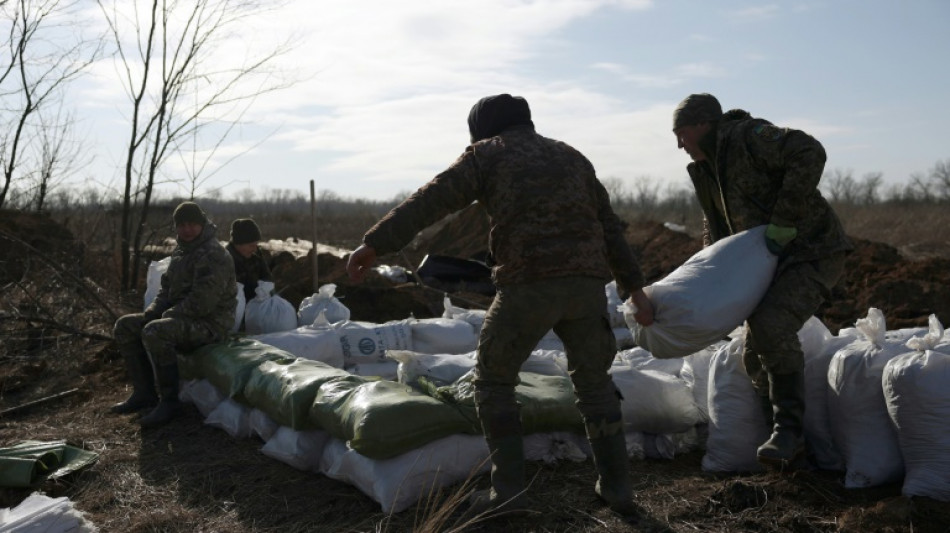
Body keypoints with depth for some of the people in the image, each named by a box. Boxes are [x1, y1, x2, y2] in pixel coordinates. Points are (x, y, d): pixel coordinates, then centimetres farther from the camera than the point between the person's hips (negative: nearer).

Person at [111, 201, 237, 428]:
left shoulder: (213, 255, -18)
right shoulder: (180, 252, 14)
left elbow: (201, 303, -24)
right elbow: (168, 288, 20)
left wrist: (170, 314, -15)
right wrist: (151, 311, 2)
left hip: (209, 323, -10)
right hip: (183, 319, 10)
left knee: (154, 332, -33)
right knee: (125, 326, 6)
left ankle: (169, 401, -21)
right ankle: (143, 393, 7)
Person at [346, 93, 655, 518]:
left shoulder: (487, 153, 12)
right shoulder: (570, 156, 27)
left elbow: (431, 200, -1)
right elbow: (609, 226, 24)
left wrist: (375, 243, -6)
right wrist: (634, 286, 26)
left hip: (529, 282, -5)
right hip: (587, 281, 5)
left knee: (494, 378, 13)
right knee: (593, 379, 23)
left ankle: (509, 488, 8)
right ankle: (616, 486, 21)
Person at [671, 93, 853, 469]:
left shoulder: (749, 136, -16)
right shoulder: (706, 170, 11)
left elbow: (810, 154, -31)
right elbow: (715, 227, 23)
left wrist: (783, 222, -30)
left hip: (813, 252, -10)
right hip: (773, 261, 10)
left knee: (772, 324, -30)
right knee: (754, 353, 6)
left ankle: (788, 430, -20)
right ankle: (785, 439, 19)